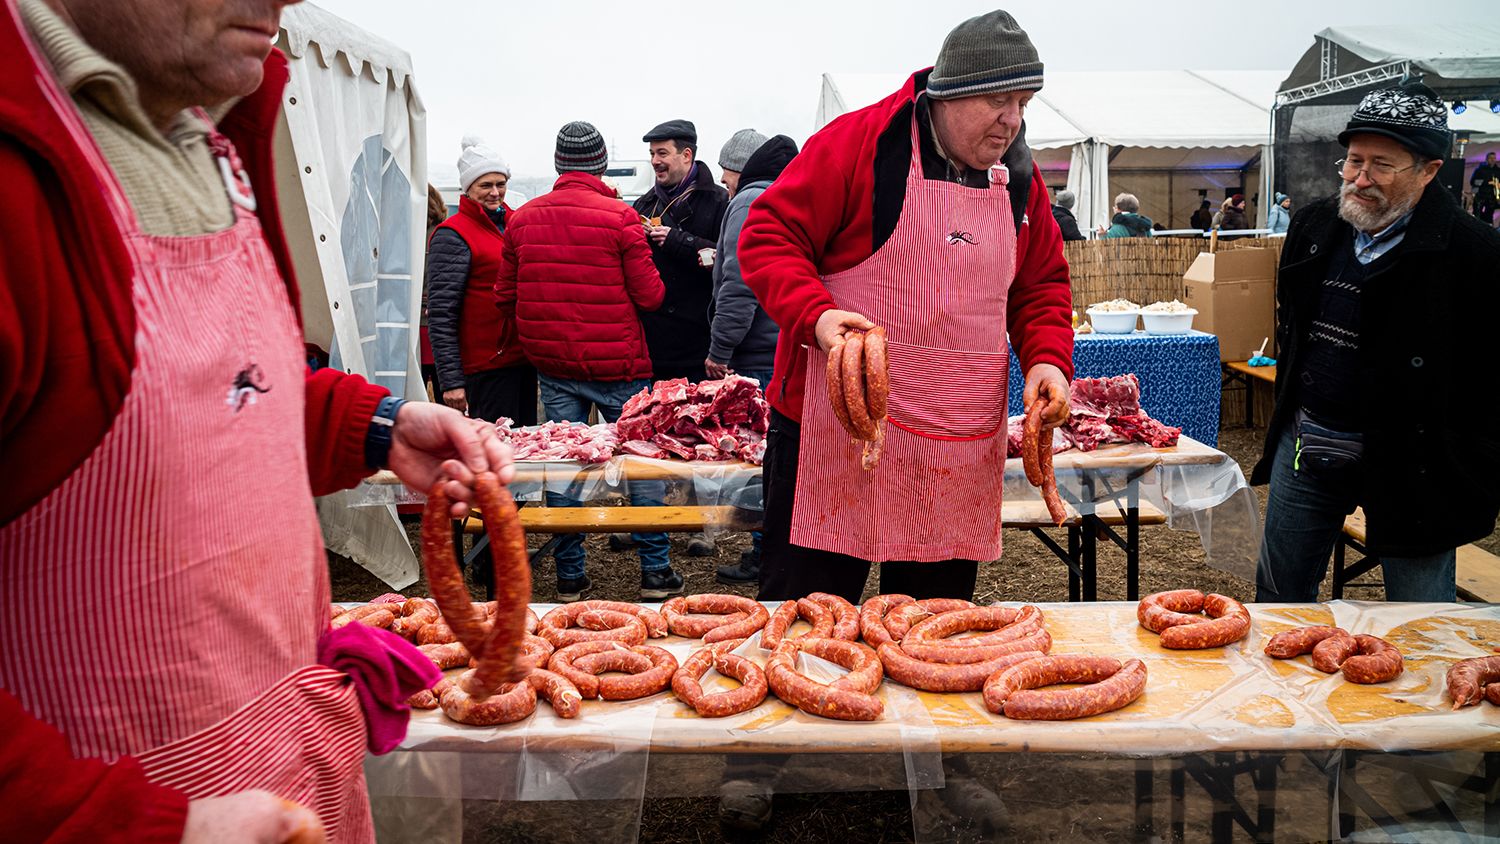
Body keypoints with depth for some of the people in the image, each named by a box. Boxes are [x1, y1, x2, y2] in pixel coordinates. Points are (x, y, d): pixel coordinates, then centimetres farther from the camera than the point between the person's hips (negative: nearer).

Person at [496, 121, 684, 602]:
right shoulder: (619, 217, -11)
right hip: (617, 364, -4)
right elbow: (650, 296, -9)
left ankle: (569, 577, 14)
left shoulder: (523, 218, 3)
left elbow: (505, 297, 9)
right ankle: (656, 571, 10)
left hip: (551, 366, 4)